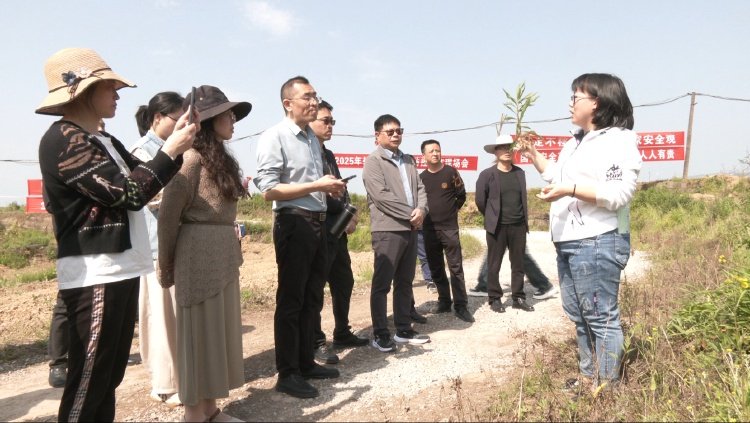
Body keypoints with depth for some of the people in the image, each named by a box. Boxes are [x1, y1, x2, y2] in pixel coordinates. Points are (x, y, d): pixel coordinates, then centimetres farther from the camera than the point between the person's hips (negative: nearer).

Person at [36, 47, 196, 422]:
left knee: (109, 376, 19)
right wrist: (171, 150, -9)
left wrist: (177, 144, 6)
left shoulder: (102, 140, 15)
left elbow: (142, 176, 19)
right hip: (94, 278, -9)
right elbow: (128, 192, -19)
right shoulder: (65, 140, -14)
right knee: (88, 382, 1)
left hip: (118, 272, 9)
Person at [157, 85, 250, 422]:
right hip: (200, 256, -9)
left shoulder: (218, 158, 14)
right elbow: (168, 216, -10)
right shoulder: (191, 158, -13)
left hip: (222, 256, 9)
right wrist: (166, 265, -1)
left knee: (219, 331, 14)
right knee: (199, 334, 2)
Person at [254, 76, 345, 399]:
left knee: (312, 298, 16)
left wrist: (331, 188, 4)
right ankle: (287, 374, 15)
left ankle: (306, 362, 31)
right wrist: (317, 185, -19)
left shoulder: (313, 138, 15)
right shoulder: (275, 137, -10)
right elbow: (268, 190, -17)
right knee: (290, 300, 2)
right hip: (294, 224, -8)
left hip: (318, 223, 8)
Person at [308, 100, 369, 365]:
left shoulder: (328, 155, 18)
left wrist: (350, 217, 0)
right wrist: (345, 215, -9)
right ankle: (316, 343, 11)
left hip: (338, 231, 9)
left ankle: (342, 334, 29)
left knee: (344, 283, 15)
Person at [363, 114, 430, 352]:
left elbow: (420, 188, 13)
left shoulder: (408, 160, 18)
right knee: (382, 284, -2)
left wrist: (421, 210, -8)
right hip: (387, 230, -7)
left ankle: (404, 330, 22)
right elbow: (382, 196, -15)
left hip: (410, 229, 7)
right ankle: (380, 334, 7)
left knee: (405, 282, 13)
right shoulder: (373, 161, -5)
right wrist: (411, 214, -13)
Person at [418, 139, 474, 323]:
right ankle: (444, 301, 21)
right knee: (436, 269, 9)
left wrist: (451, 211, 9)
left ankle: (460, 306, -2)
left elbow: (461, 196, 4)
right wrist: (430, 214, 10)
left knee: (456, 267, -5)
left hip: (449, 227, -3)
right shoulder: (421, 177, 6)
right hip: (429, 229, 3)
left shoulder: (450, 172, -2)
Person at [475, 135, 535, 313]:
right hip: (497, 227, -4)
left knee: (518, 264, 10)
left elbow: (523, 198, 16)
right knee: (494, 265, 4)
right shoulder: (487, 174, -6)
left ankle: (518, 298, 21)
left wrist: (524, 219, 14)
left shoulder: (520, 173, 8)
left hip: (519, 226, 4)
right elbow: (480, 200, -1)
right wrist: (492, 217, 7)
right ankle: (495, 299, 15)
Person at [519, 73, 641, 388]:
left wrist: (570, 190, -28)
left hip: (597, 243, -10)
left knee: (601, 317, -4)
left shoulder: (618, 140, -9)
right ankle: (588, 378, 28)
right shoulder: (576, 143, 20)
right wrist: (533, 155, 21)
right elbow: (557, 176, 30)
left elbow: (619, 194, -19)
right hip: (568, 243, 10)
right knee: (579, 315, 16)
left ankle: (608, 387, 8)